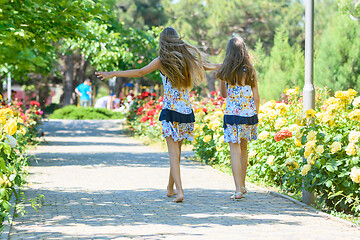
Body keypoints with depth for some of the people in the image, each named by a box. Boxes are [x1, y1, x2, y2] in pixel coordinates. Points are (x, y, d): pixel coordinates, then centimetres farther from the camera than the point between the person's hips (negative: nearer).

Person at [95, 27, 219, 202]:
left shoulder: (162, 61, -5)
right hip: (186, 112, 4)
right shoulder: (188, 58, 8)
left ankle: (179, 191, -17)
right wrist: (221, 66, 46)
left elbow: (140, 72, -11)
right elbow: (204, 66, 25)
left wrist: (114, 74, -7)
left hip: (170, 111, -4)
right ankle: (170, 188, 27)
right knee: (176, 151, 16)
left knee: (173, 153, -5)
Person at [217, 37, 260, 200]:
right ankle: (242, 185, 30)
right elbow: (256, 97, 2)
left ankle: (238, 190, -8)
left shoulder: (226, 71, -5)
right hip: (249, 114, 3)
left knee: (235, 150, -2)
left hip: (232, 114, -3)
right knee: (243, 148, 19)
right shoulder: (250, 71, 0)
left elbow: (223, 94, 8)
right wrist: (255, 116, 13)